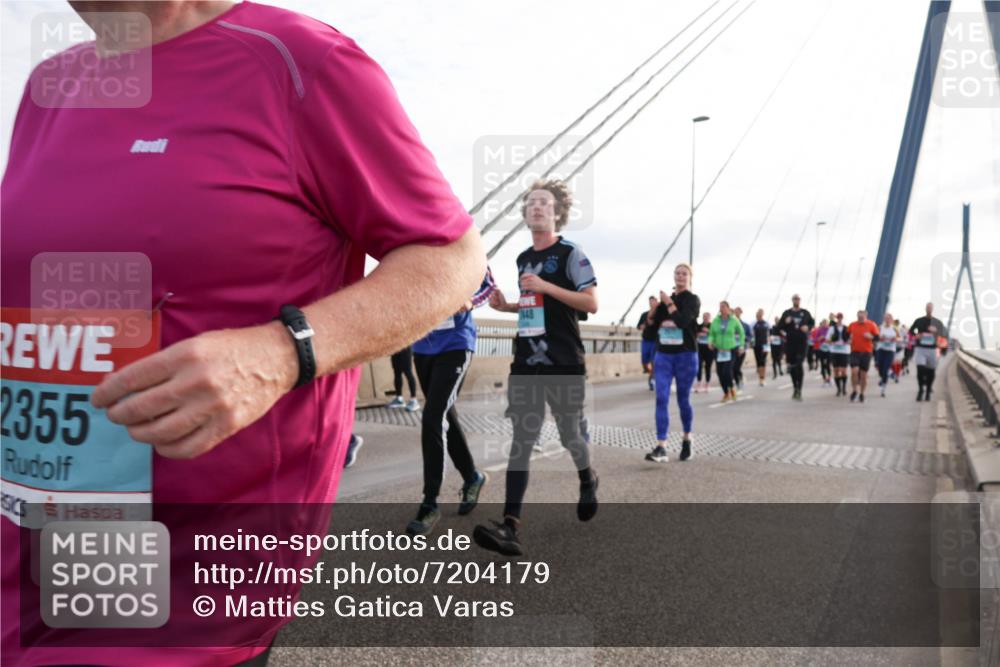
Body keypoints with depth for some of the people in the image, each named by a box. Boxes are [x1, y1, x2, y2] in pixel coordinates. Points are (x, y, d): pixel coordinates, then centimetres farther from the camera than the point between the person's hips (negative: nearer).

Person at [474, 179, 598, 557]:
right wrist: (506, 306, 7)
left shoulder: (570, 254, -4)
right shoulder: (523, 259, 15)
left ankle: (587, 482, 43)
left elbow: (591, 304, -12)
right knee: (521, 441, -4)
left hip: (564, 364, -5)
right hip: (526, 363, 5)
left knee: (568, 435, 9)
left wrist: (546, 286, -20)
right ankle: (510, 527, -9)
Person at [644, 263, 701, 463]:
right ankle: (661, 448, -12)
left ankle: (686, 440, 29)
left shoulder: (693, 299, -3)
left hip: (685, 355, -4)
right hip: (663, 355, 4)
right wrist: (660, 305, -8)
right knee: (661, 399, -8)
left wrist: (669, 303, -10)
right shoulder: (667, 298, 12)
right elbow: (653, 323, 6)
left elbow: (683, 320, -21)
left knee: (683, 400, 6)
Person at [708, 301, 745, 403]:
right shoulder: (715, 321, 0)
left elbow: (741, 333, 9)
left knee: (727, 371, -16)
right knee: (719, 372, 2)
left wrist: (741, 345, 5)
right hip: (719, 349, 3)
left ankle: (731, 388, 14)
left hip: (731, 349, -3)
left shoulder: (734, 320, -4)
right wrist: (710, 341, -15)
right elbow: (711, 334, 5)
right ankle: (726, 393, 21)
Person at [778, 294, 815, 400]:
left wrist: (808, 327, -3)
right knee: (792, 366, 9)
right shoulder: (786, 313, 6)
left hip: (802, 343, -2)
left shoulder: (805, 313, 6)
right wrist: (786, 322, -14)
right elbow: (780, 327, 6)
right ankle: (795, 387, 26)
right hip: (790, 343, 2)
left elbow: (812, 322, 17)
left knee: (799, 366, -11)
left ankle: (799, 390, -9)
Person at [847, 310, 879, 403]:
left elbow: (877, 337, -1)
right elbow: (846, 335, 18)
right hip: (855, 352, 1)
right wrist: (849, 339, -1)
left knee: (864, 374, 5)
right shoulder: (852, 325, 2)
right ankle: (854, 391, 3)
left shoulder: (872, 325, -4)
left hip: (866, 352, -1)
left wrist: (870, 337, -20)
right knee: (854, 371, -15)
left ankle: (862, 393, 20)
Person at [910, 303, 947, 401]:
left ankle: (928, 392, 18)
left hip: (932, 349, 1)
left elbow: (945, 333, -1)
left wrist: (936, 330, -20)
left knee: (931, 372, 4)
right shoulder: (919, 321, 6)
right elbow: (911, 331, 18)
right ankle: (920, 390, -2)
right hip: (920, 349, -1)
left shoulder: (937, 322, 5)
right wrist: (916, 336, -3)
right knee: (920, 369, -14)